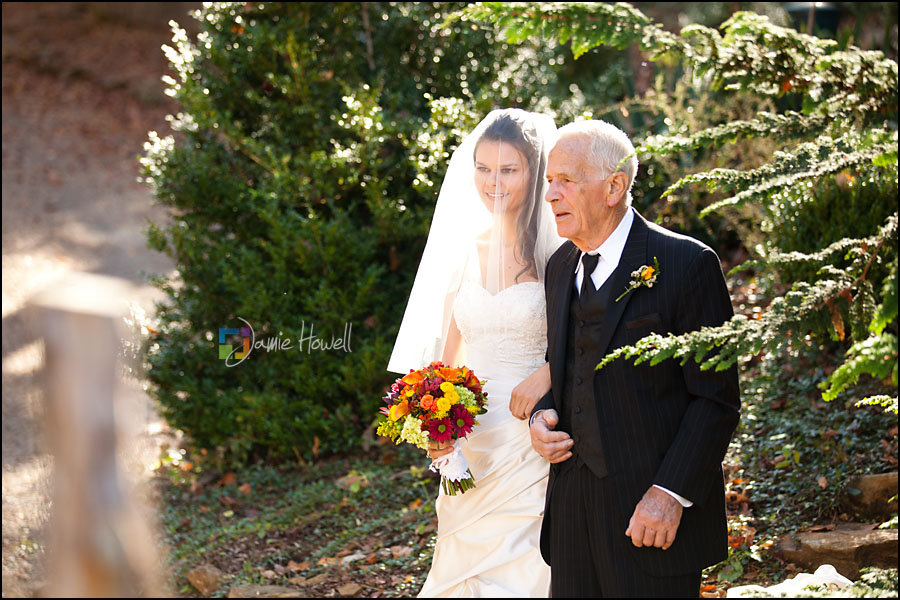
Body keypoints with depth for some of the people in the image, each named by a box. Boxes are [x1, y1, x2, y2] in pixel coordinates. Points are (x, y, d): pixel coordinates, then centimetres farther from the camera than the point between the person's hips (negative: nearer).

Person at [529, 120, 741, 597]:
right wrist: (541, 417, 1)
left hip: (655, 513, -6)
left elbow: (717, 399, -11)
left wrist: (670, 492, -18)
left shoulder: (685, 264, -10)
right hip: (571, 510, 6)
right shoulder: (561, 266, 12)